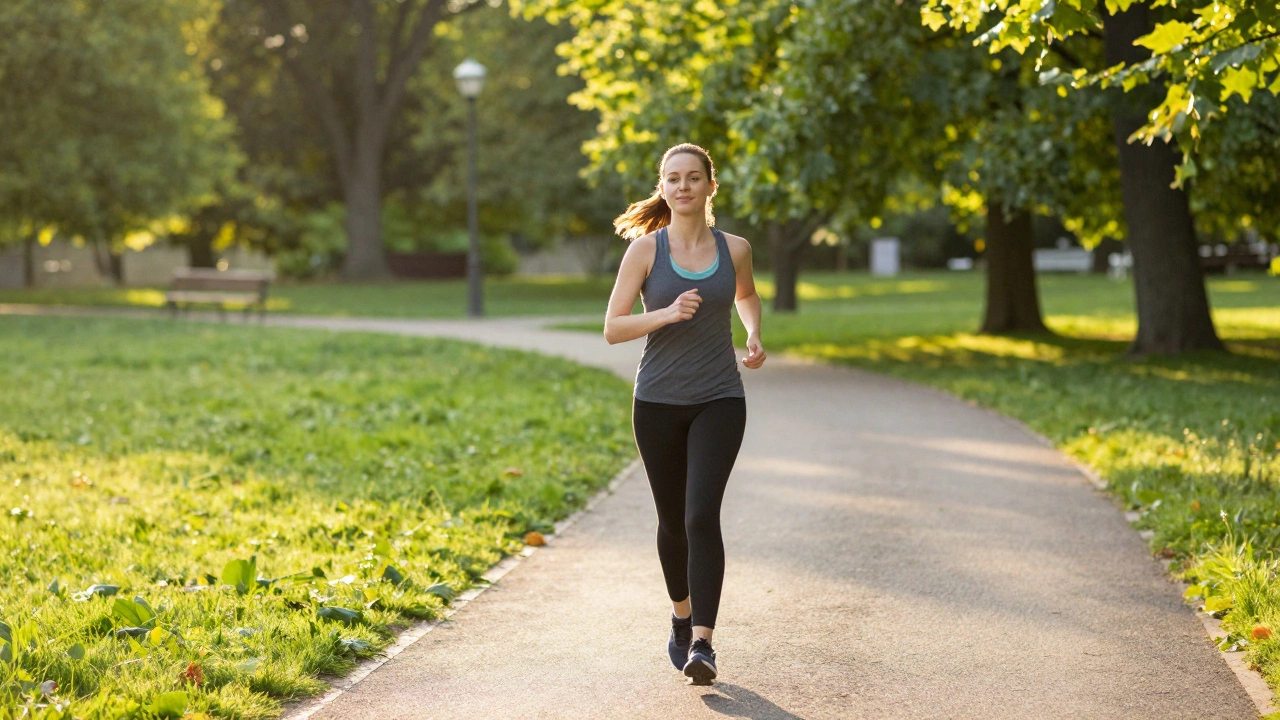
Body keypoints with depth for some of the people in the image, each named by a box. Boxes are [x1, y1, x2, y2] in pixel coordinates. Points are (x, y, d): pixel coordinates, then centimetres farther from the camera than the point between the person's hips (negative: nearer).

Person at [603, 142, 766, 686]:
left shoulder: (734, 249, 2)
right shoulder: (645, 249, -4)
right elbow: (612, 329, -7)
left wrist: (754, 335, 4)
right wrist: (668, 313, -22)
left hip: (719, 401, 0)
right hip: (659, 402, 0)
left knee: (702, 515, -17)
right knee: (673, 520, 12)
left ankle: (702, 645, -18)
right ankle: (681, 617, 38)